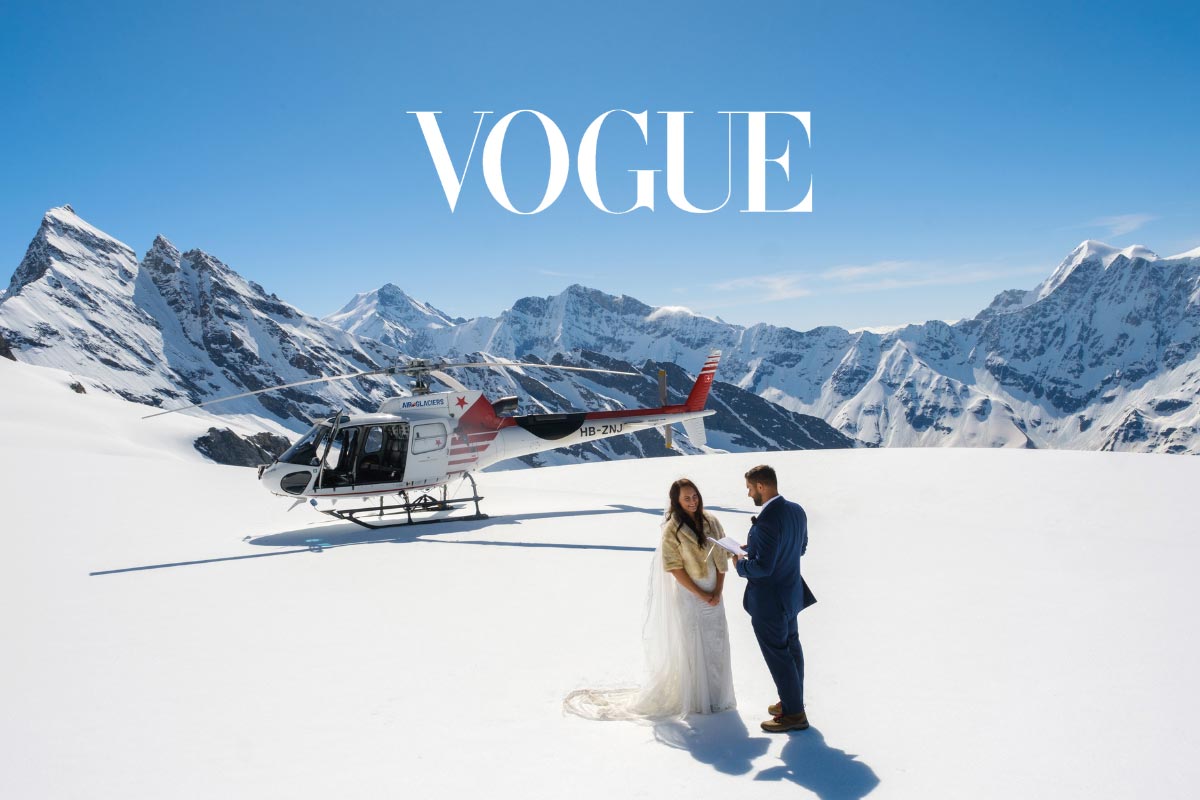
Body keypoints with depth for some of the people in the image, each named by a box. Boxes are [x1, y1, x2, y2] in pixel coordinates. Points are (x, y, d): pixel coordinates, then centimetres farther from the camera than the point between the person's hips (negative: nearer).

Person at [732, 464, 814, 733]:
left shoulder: (766, 522, -30)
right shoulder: (796, 510, -2)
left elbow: (763, 567, -30)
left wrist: (741, 563, -10)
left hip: (769, 601, -9)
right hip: (791, 592, 9)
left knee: (777, 656, 6)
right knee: (791, 649, 22)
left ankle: (794, 714, 17)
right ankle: (792, 700, 39)